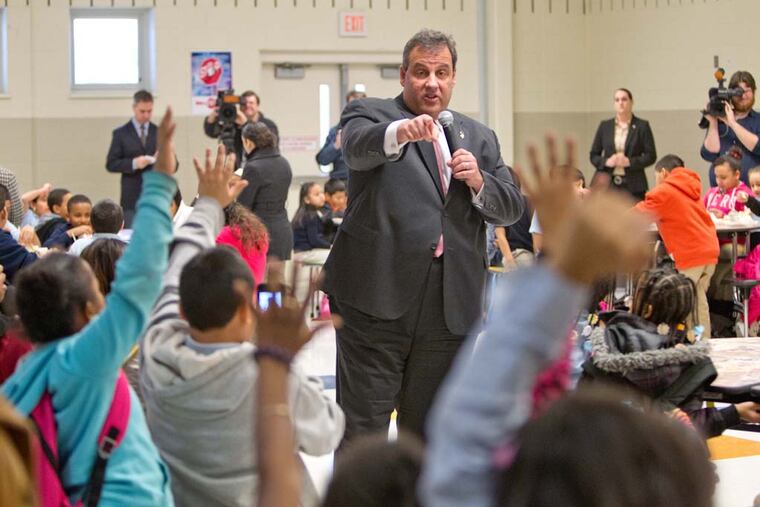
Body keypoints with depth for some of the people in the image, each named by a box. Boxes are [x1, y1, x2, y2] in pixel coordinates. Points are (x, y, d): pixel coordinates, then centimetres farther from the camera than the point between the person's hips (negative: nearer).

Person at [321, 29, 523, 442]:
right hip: (377, 300, -5)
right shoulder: (369, 114, 4)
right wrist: (400, 132, -41)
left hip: (450, 308, 5)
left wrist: (479, 182, -8)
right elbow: (357, 149, -19)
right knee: (362, 431, -5)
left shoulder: (478, 137, 19)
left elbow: (512, 207, 13)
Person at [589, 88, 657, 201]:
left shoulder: (642, 126, 6)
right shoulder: (604, 126, 13)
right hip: (608, 184, 2)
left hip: (633, 186, -2)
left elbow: (651, 156, 2)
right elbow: (593, 155, 13)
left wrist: (629, 162, -12)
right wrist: (606, 162, -7)